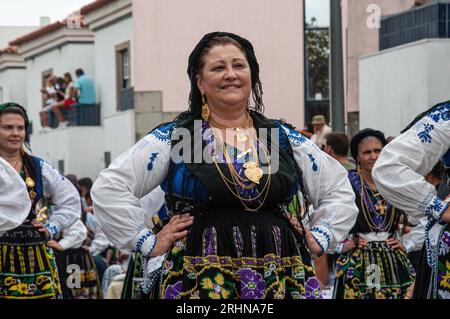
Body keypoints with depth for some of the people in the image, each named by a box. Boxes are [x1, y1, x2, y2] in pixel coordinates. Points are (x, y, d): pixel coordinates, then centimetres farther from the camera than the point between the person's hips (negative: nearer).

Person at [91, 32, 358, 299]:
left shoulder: (285, 138, 14)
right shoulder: (173, 138, 4)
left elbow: (340, 191, 23)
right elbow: (108, 188, 0)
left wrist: (318, 239, 11)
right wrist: (149, 243, -3)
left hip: (282, 281, 3)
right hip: (199, 282, -3)